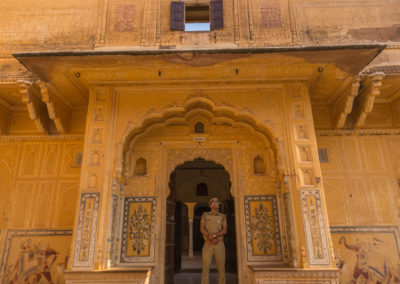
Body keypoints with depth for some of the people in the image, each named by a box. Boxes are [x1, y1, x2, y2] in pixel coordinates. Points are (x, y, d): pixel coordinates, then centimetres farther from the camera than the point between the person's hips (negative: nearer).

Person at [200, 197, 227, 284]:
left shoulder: (223, 216, 7)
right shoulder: (205, 215, 6)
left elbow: (224, 230, -6)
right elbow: (202, 229, -7)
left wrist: (214, 236, -23)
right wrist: (212, 238, -23)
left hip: (219, 245, 1)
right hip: (207, 246, -1)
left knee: (221, 269, 0)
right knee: (205, 268, -7)